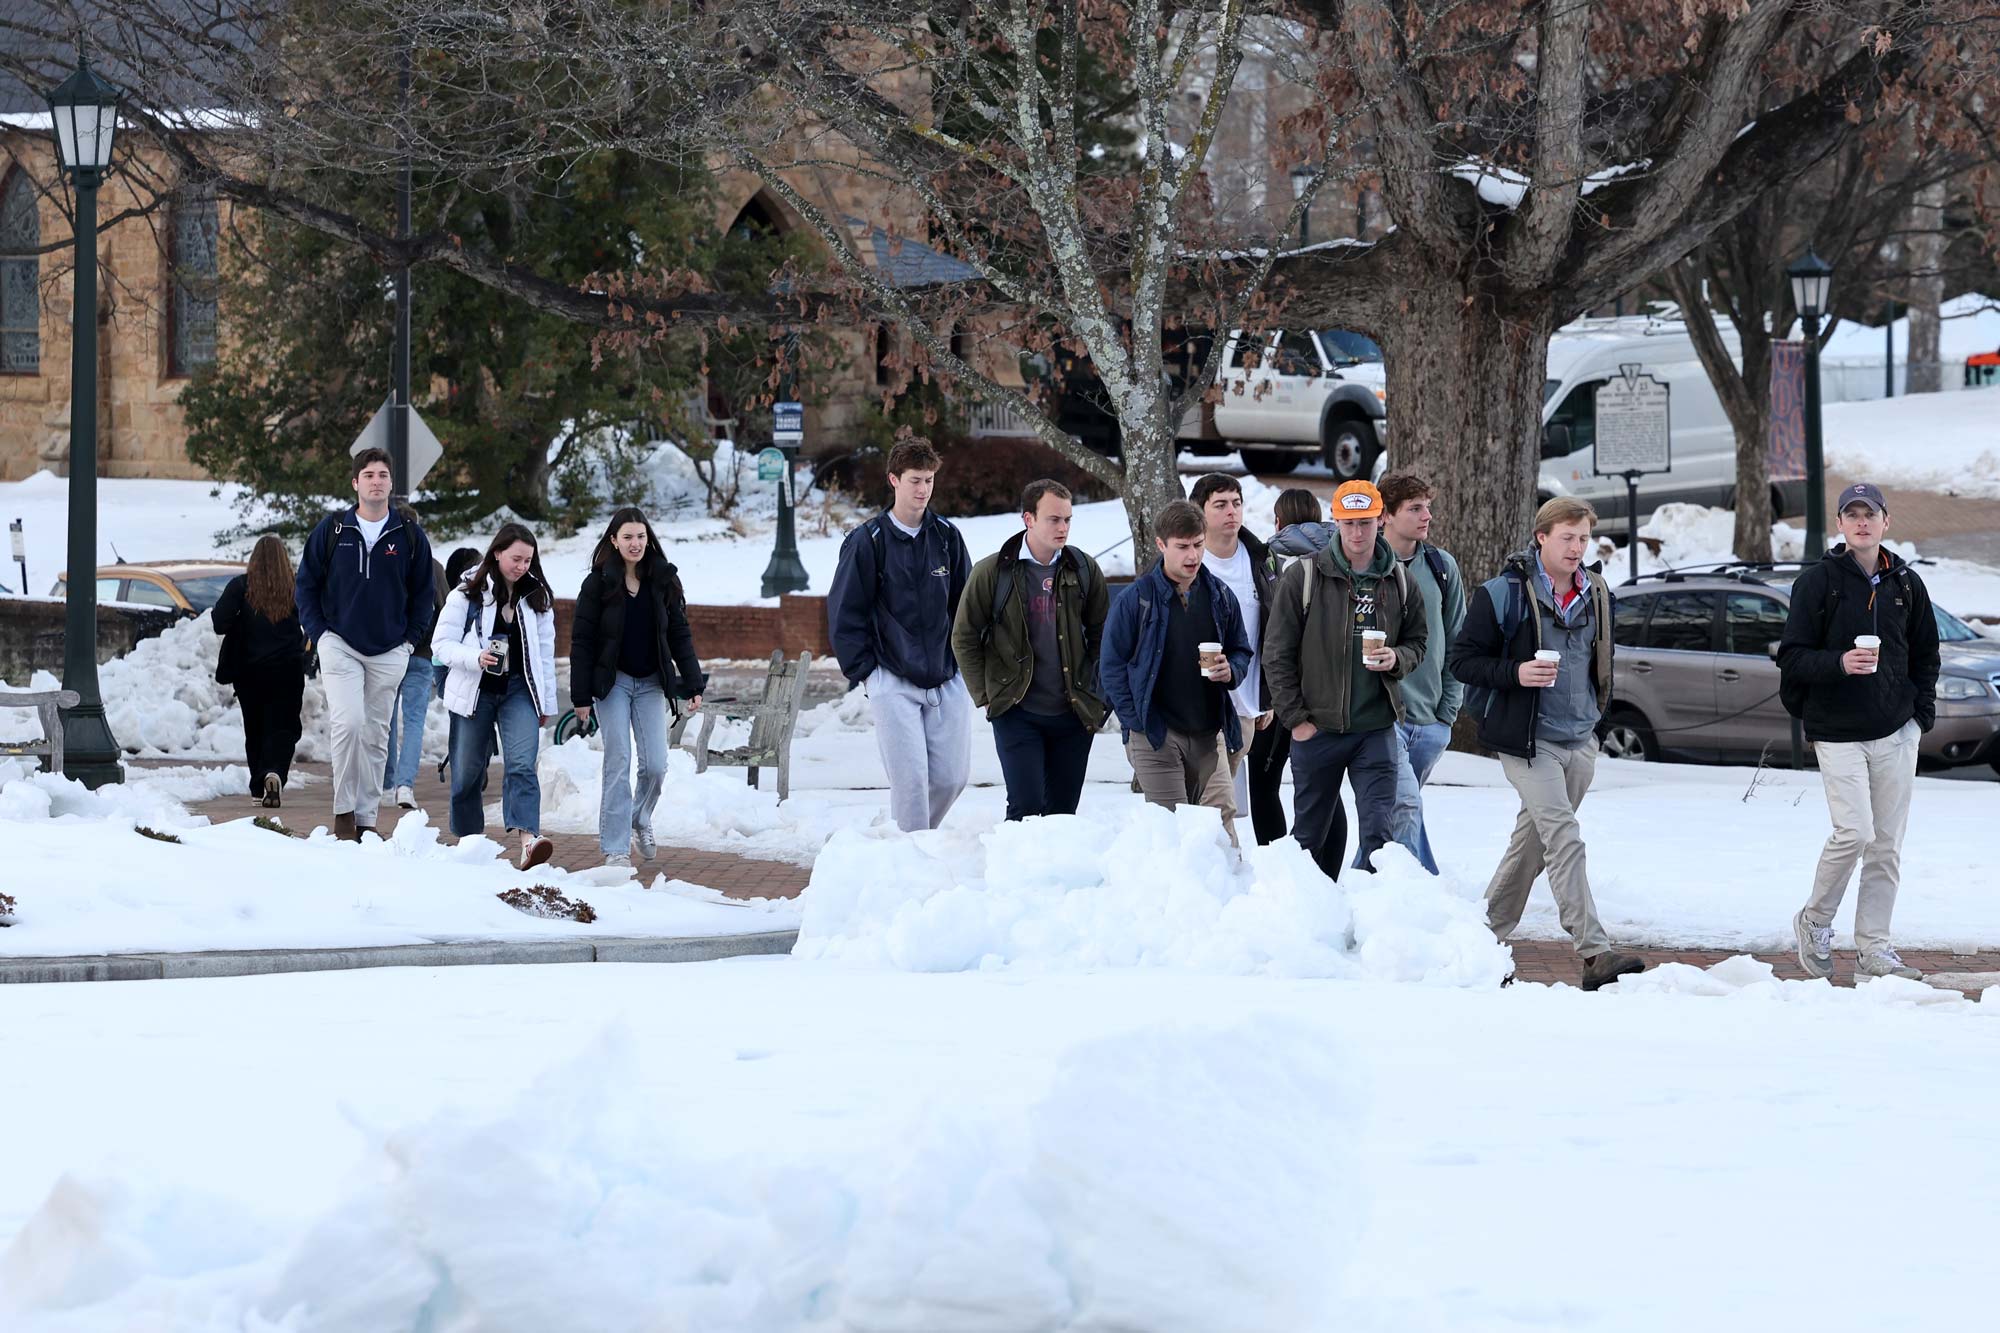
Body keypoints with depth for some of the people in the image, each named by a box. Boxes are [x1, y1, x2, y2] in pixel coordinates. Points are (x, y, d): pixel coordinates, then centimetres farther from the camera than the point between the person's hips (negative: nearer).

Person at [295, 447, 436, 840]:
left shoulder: (409, 535, 3)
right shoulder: (332, 529, 0)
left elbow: (424, 592, 12)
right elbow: (306, 583, 8)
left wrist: (410, 638, 4)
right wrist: (318, 632, 0)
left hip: (390, 652, 2)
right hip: (340, 645, -2)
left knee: (376, 735, 6)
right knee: (348, 723, -18)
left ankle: (367, 817, 12)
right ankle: (344, 812, -9)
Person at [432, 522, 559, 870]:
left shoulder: (537, 597, 9)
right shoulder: (468, 594, -2)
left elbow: (545, 653, 15)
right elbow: (441, 644, -6)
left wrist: (547, 703, 15)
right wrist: (476, 658, -23)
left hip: (518, 691, 1)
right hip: (474, 693, -1)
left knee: (522, 764, -18)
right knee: (467, 773, 5)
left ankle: (528, 838, -34)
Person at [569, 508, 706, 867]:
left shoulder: (663, 580, 2)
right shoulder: (599, 582, -7)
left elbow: (680, 635, 6)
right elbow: (582, 641, -6)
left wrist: (693, 685, 0)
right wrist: (581, 696, -10)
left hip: (651, 683, 3)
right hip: (612, 683, -3)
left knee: (655, 766, -2)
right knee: (618, 763, -6)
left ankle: (640, 821, 27)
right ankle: (616, 847, -2)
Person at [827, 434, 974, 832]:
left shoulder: (947, 537, 8)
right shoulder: (868, 541, -4)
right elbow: (844, 612, -1)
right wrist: (864, 670, -5)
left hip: (948, 680, 4)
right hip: (893, 682, -4)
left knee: (952, 776, 3)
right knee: (911, 779, -10)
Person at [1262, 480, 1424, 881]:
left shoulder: (1399, 581, 5)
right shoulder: (1304, 577, -4)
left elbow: (1417, 640, 17)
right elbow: (1277, 654, -2)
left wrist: (1397, 659, -7)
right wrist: (1295, 718, -7)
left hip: (1376, 728, 1)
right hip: (1318, 728, -1)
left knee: (1380, 829, -8)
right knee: (1310, 834, 9)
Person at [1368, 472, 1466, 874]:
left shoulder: (1442, 567, 9)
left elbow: (1456, 644, 14)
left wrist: (1448, 709, 7)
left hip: (1430, 722, 5)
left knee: (1392, 812, 11)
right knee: (1406, 807, -16)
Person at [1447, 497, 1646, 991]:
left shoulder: (1596, 594, 10)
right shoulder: (1503, 593, -8)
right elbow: (1461, 660, -8)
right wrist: (1515, 673, -21)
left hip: (1580, 742, 6)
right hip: (1529, 742, -6)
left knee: (1533, 841, 13)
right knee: (1565, 841, -16)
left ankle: (1488, 936, 26)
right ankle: (1594, 953, -23)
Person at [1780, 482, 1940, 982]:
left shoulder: (1906, 584, 10)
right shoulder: (1818, 582, -2)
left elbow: (1925, 655, 20)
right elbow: (1792, 659, -5)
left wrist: (1922, 711, 7)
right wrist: (1839, 663, -22)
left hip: (1896, 734, 4)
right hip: (1837, 733, -4)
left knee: (1887, 844, 3)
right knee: (1855, 832, -16)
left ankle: (1873, 947, 9)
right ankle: (1815, 923, 6)